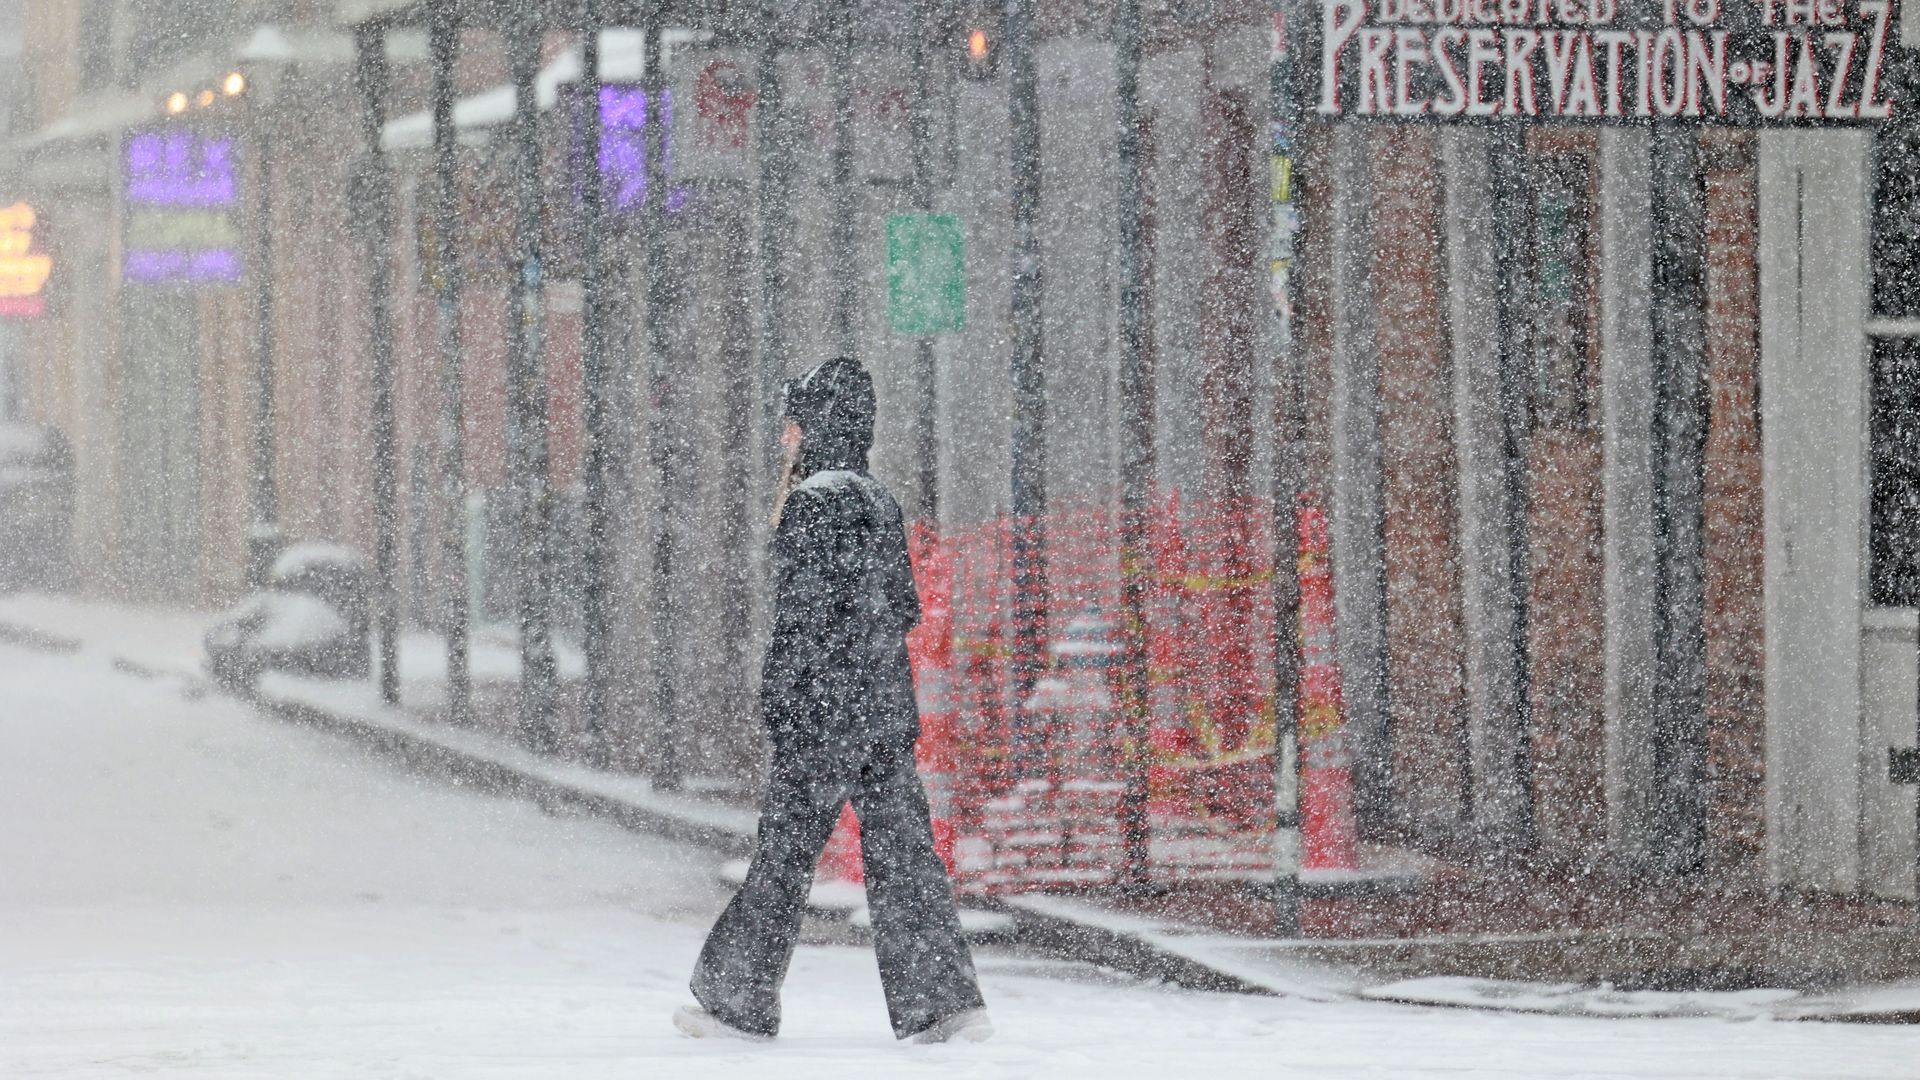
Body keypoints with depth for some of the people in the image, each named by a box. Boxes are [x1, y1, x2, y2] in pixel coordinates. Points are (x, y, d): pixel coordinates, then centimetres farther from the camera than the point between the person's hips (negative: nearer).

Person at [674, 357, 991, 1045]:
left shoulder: (811, 503, -11)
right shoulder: (879, 502, 13)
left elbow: (804, 609, -16)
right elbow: (905, 607, 18)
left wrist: (779, 698, -14)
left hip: (827, 708, -8)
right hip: (890, 705, 8)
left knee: (783, 855, 1)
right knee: (901, 854, 4)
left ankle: (740, 1004, 8)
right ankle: (945, 1005, -3)